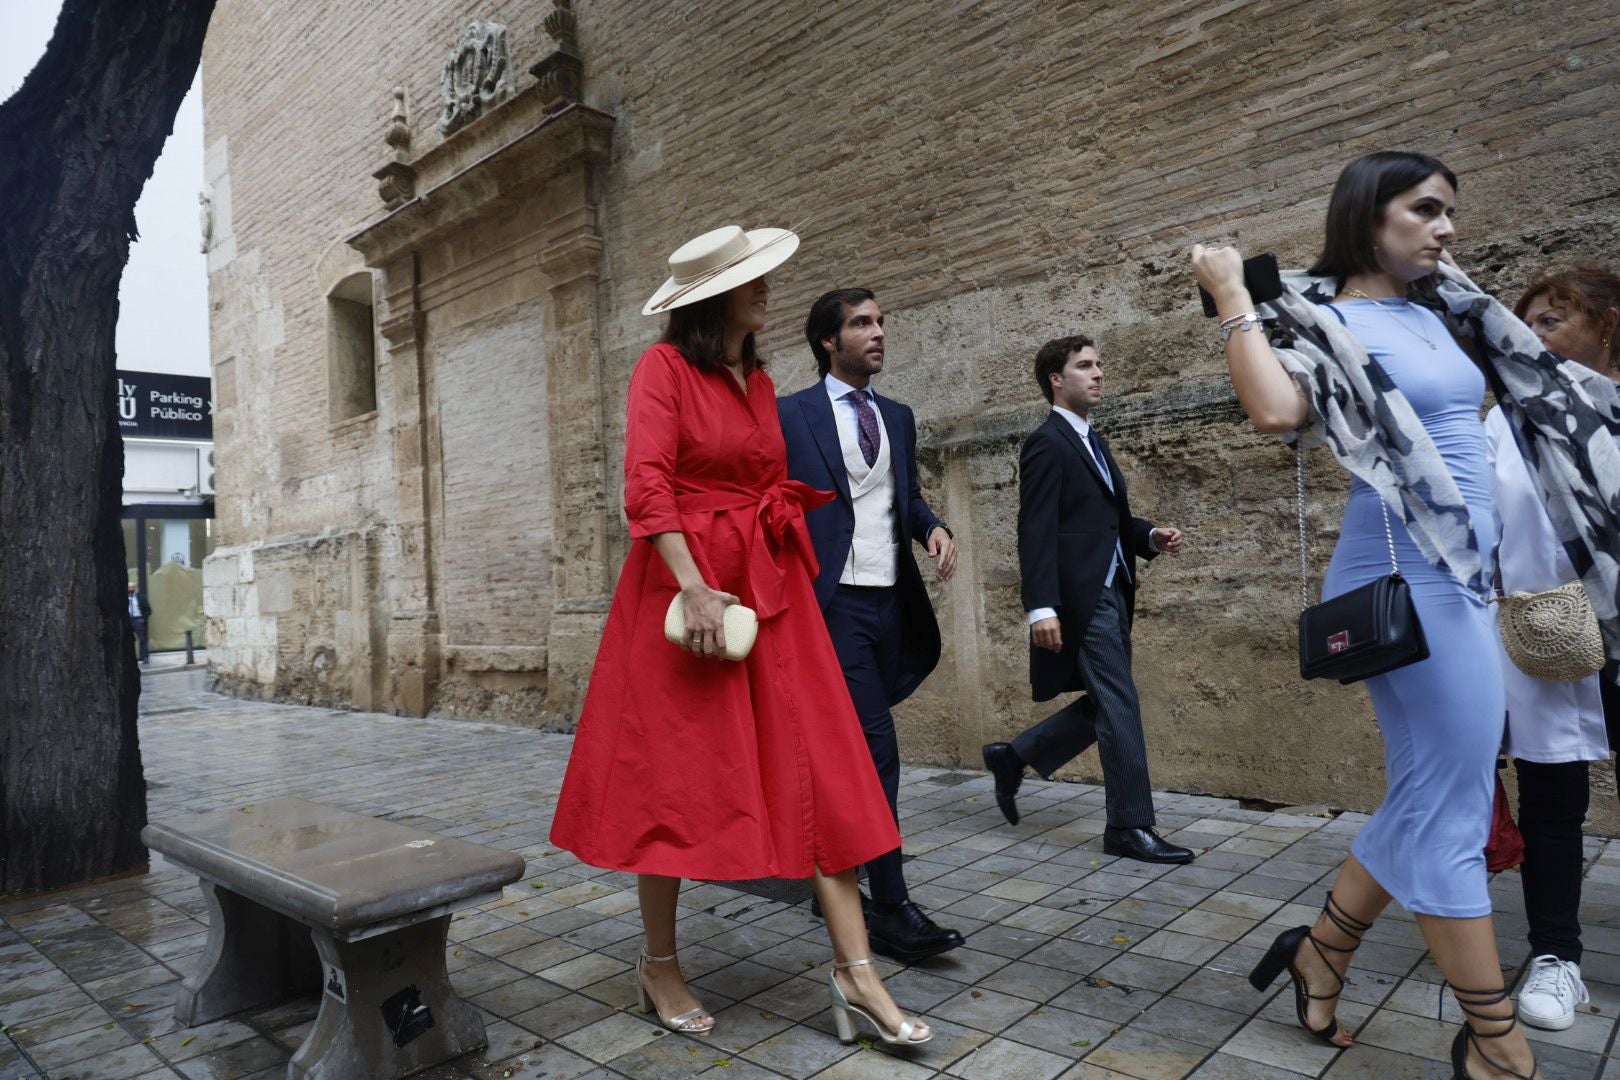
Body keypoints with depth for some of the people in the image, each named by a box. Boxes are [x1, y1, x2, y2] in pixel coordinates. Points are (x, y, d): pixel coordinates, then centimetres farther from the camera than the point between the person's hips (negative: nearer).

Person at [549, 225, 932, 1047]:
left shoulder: (759, 381, 16)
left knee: (817, 770, -1)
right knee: (675, 775, 3)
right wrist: (694, 587, -23)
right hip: (686, 582, -6)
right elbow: (646, 484, -15)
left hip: (770, 586, 6)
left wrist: (786, 575, 14)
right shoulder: (664, 367, -4)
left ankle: (855, 972, 5)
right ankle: (659, 965, 22)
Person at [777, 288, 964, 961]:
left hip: (891, 600, 6)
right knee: (875, 744, -11)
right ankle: (891, 909, -4)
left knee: (843, 746, 15)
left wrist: (933, 527, -1)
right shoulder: (791, 414, -1)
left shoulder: (898, 417, 16)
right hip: (834, 601, -6)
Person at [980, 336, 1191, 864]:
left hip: (1112, 594, 9)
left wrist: (1151, 536, 3)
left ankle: (1013, 758, 26)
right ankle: (1131, 827, 7)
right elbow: (1036, 532, -17)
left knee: (1105, 706, 12)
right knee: (1119, 707, -5)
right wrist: (1042, 607, -24)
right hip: (1082, 597, -9)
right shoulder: (1047, 443, -9)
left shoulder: (1092, 441, 19)